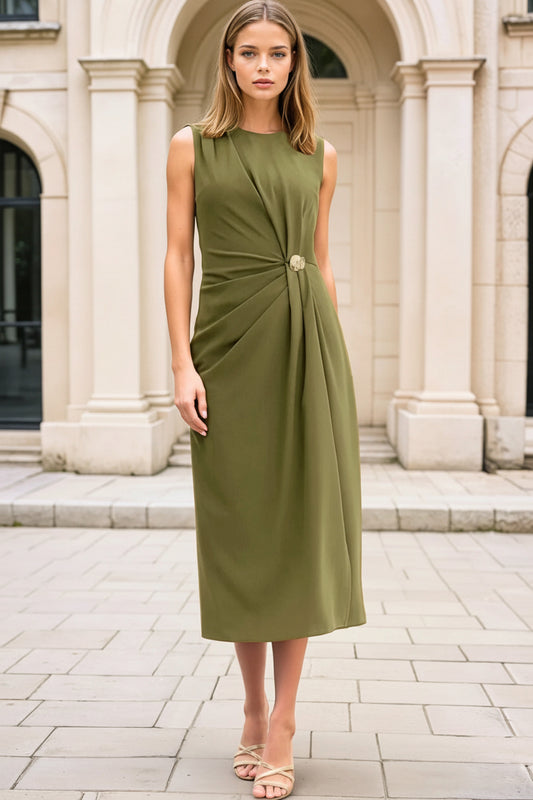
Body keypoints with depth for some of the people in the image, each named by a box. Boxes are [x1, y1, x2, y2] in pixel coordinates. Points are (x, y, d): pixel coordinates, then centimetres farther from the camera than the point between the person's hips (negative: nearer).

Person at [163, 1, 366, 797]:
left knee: (299, 524, -1)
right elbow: (179, 257, 2)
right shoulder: (193, 146, 7)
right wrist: (181, 362, -8)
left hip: (306, 343, 1)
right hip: (229, 344, -1)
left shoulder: (320, 156, 12)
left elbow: (323, 261, 13)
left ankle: (282, 719, 7)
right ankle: (254, 708, 20)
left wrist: (335, 361, 7)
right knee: (239, 528, 4)